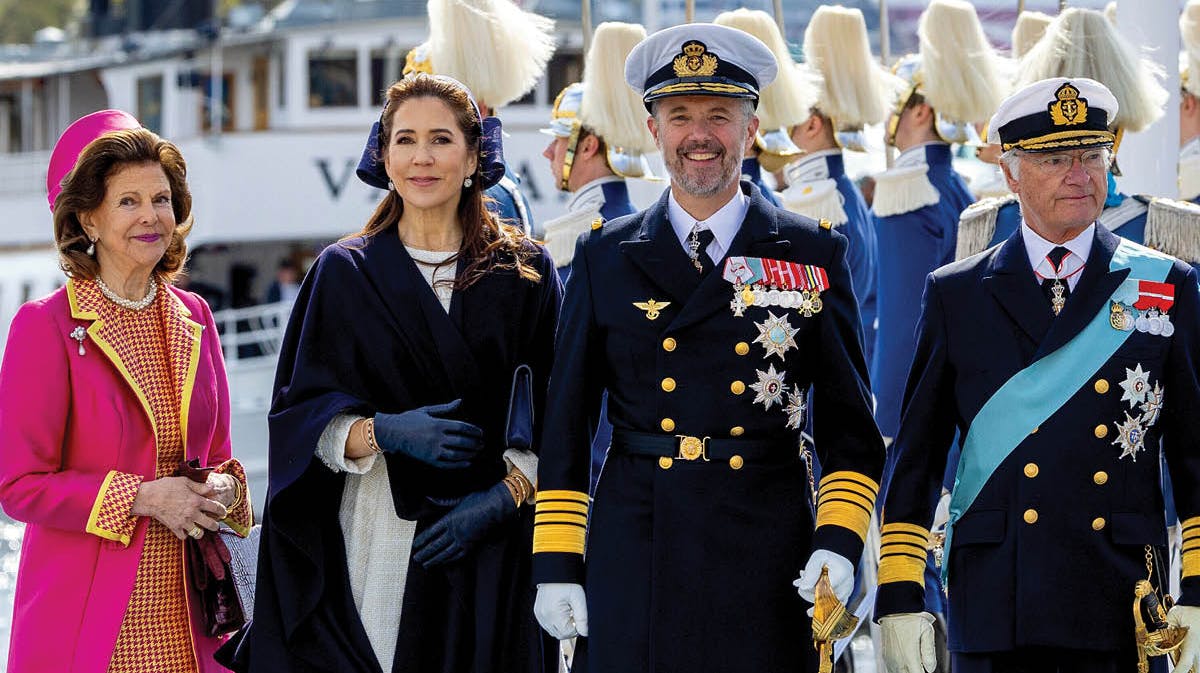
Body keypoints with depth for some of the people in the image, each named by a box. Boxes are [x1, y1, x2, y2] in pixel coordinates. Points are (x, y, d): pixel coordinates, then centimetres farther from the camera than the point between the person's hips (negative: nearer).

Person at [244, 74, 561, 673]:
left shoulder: (524, 274, 6)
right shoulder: (344, 273, 7)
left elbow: (556, 421, 3)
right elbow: (299, 415, 3)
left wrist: (502, 496, -12)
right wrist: (383, 432, -16)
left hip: (490, 552, 0)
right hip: (372, 546, 0)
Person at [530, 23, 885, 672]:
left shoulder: (814, 254, 6)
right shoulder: (605, 257, 8)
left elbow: (850, 423, 7)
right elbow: (565, 428, 8)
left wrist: (838, 542, -6)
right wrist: (556, 565, 2)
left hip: (766, 562, -1)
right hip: (633, 561, 1)